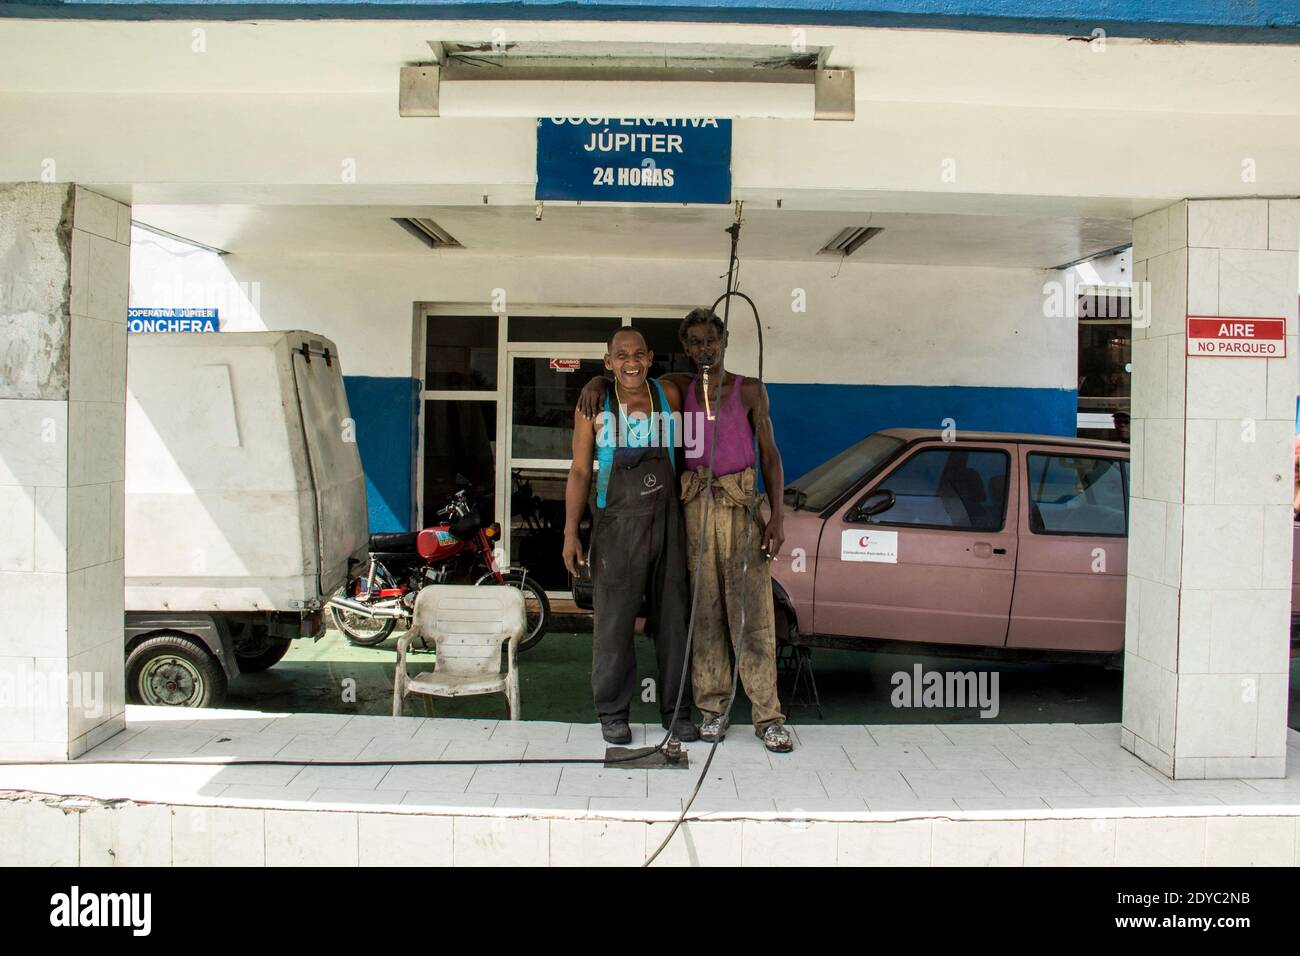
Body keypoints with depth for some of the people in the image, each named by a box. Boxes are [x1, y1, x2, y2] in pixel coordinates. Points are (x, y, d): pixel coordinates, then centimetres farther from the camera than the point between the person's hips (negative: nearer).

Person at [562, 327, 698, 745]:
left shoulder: (669, 395, 4)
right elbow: (580, 471, 3)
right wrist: (570, 532, -3)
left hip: (666, 523, 2)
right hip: (617, 526, -2)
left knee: (672, 617, 6)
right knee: (614, 620, 0)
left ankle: (676, 710, 17)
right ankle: (612, 711, 12)